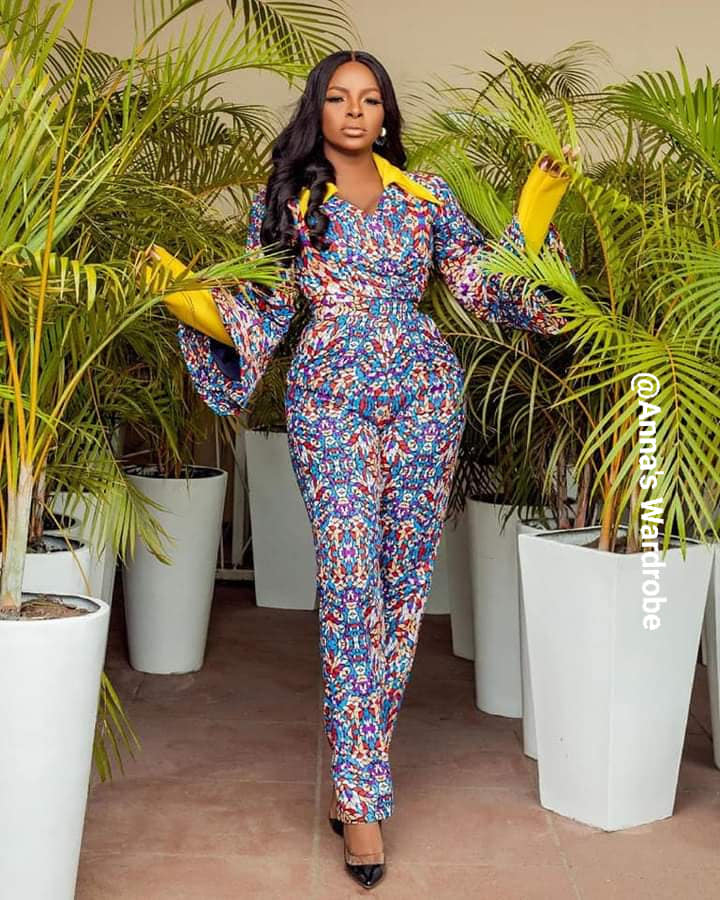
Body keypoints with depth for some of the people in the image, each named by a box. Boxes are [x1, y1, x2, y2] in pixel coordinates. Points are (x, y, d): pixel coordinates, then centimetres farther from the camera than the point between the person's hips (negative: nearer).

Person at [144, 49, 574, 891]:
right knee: (349, 584, -10)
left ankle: (357, 771, 18)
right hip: (330, 398, -2)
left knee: (403, 583, 4)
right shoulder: (282, 201, 8)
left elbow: (482, 283, 8)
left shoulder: (427, 194, 11)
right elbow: (259, 313, 8)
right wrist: (190, 294, -6)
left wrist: (533, 212, 0)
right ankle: (363, 798, -6)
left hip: (424, 392, 3)